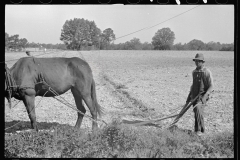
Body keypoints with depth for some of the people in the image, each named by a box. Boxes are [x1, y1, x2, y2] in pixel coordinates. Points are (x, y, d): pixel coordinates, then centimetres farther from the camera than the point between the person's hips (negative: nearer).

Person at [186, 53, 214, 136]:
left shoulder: (207, 72, -9)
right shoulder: (194, 72, 12)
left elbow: (211, 87, -11)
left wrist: (205, 96, -23)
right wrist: (189, 96, 23)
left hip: (202, 96, -6)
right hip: (194, 96, 6)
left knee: (198, 110, -23)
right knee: (196, 114, 6)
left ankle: (200, 130, -15)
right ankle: (196, 129, 17)